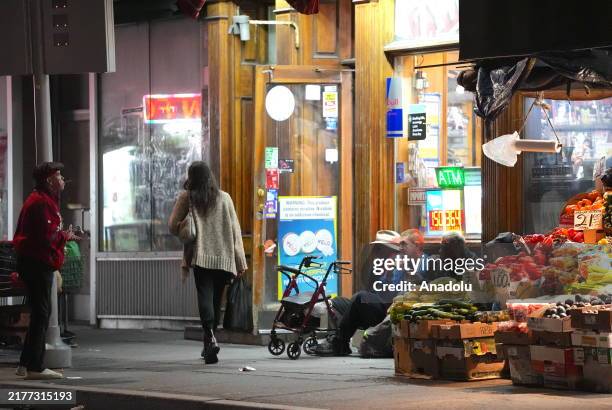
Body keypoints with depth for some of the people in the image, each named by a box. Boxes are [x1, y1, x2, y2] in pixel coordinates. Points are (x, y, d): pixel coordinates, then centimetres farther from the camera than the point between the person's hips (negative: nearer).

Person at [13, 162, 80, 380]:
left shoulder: (45, 200, 19)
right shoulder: (41, 202, -16)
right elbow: (45, 237, -22)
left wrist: (63, 236, 10)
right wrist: (64, 236, -6)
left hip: (38, 263, 11)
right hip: (38, 263, -11)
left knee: (40, 313, 15)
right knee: (41, 313, -7)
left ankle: (26, 364, 19)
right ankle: (35, 367, -5)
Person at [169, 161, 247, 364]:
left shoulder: (186, 197, 1)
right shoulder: (224, 198, 6)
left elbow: (173, 226, 2)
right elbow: (235, 230, 4)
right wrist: (240, 261, 7)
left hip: (200, 257, -2)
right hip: (223, 258, 2)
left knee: (205, 297, -8)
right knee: (216, 299, 13)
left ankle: (210, 338, -30)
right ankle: (209, 342, 21)